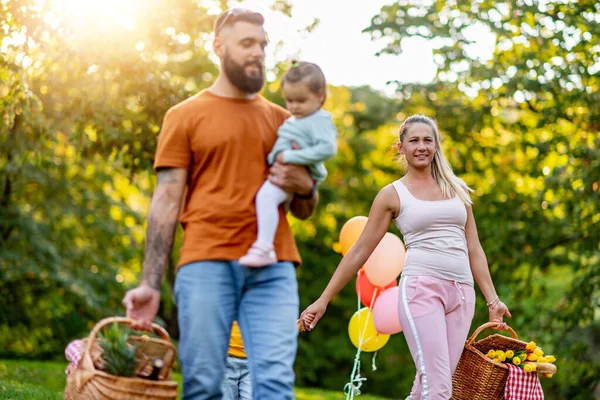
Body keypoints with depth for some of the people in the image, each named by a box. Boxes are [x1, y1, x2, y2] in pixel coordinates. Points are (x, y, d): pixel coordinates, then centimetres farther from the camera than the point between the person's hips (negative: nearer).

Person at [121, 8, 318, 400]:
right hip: (206, 264, -2)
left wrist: (304, 187, -2)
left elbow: (305, 210, 23)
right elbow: (166, 201, 3)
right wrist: (150, 283, -6)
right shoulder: (185, 116, 9)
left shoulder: (281, 119, 19)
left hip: (273, 267, 2)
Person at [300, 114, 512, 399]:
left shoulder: (457, 189, 16)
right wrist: (324, 300, 4)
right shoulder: (393, 194, 6)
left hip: (461, 293, 4)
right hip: (421, 289, -4)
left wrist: (492, 299, 11)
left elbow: (473, 249, 18)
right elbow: (360, 251, 7)